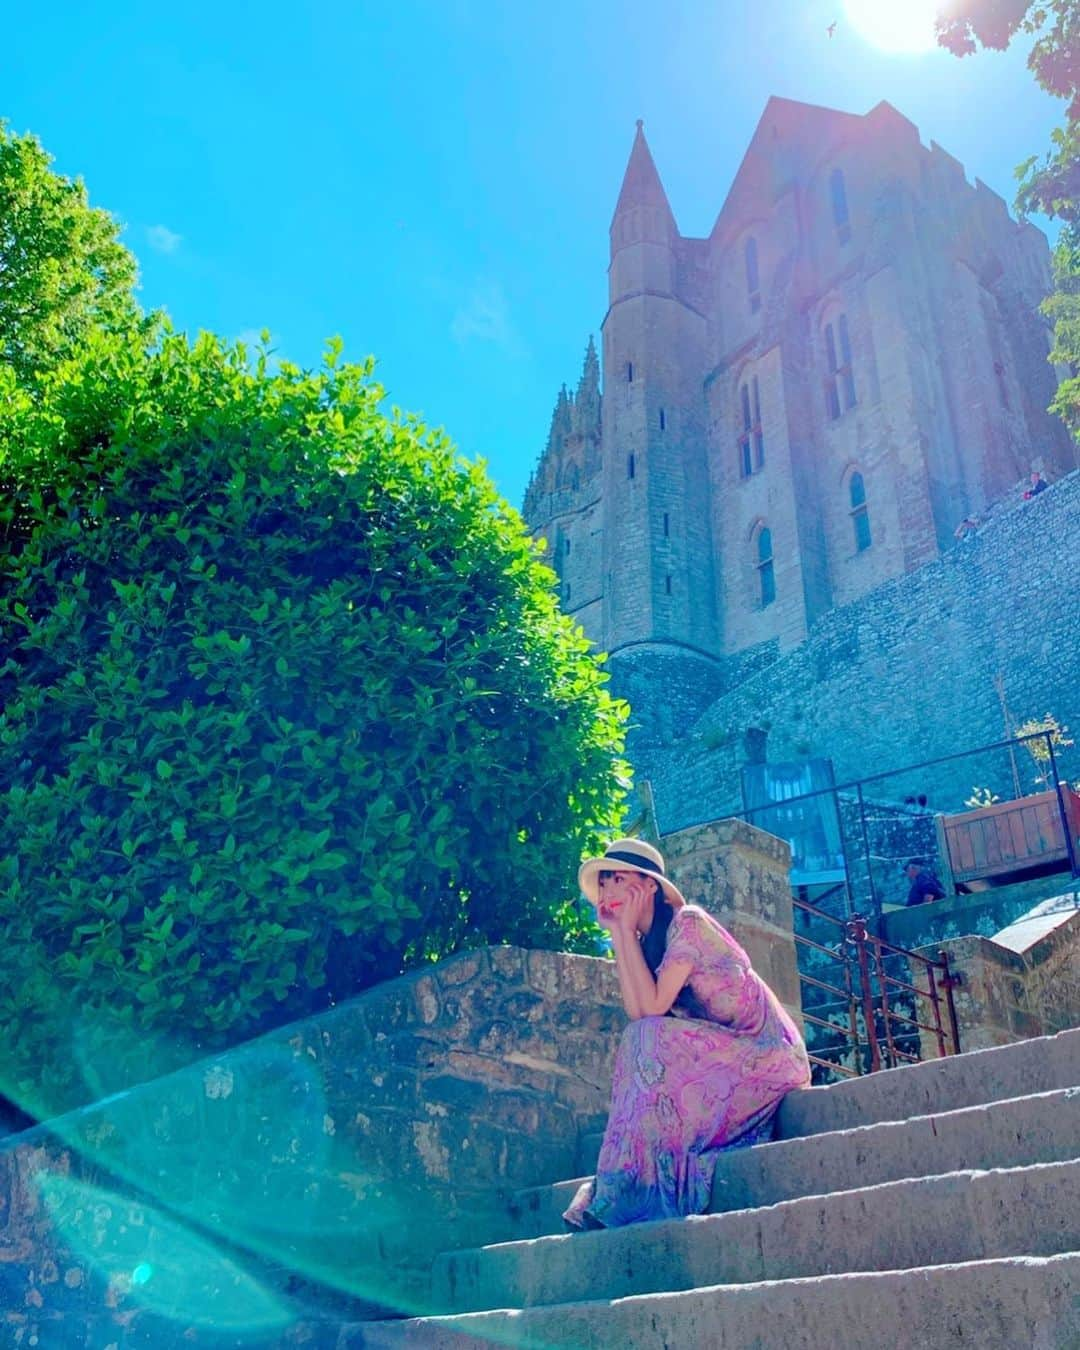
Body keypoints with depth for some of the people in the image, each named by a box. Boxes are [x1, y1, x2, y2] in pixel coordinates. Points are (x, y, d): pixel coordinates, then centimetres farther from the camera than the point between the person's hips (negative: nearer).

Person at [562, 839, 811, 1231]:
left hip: (767, 1055, -8)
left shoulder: (687, 922, -14)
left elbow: (652, 1006, -23)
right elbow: (636, 1012, -9)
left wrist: (627, 928, -16)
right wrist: (618, 933, -5)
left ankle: (626, 1191, -19)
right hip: (719, 1058, 8)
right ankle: (617, 1195, -7)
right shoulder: (645, 944, 9)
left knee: (649, 1043, -23)